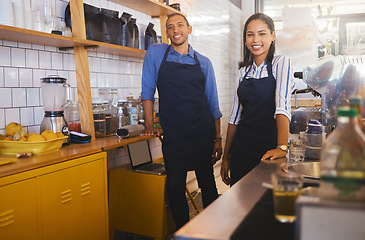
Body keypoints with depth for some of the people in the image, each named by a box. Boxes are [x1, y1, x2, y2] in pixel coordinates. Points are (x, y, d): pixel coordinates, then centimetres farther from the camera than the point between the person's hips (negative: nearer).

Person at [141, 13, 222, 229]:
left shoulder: (204, 62, 6)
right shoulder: (155, 53, 4)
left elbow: (213, 103, 8)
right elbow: (147, 91, 5)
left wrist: (218, 138, 4)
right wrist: (149, 125, -1)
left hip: (203, 135, 1)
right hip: (173, 136, -1)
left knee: (208, 185, 11)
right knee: (175, 188, 5)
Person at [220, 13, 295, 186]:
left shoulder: (281, 64, -4)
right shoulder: (243, 71, 9)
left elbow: (282, 106, -20)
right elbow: (235, 116, 8)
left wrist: (282, 147, -33)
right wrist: (226, 157, 7)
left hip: (269, 147, -4)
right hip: (241, 149, 4)